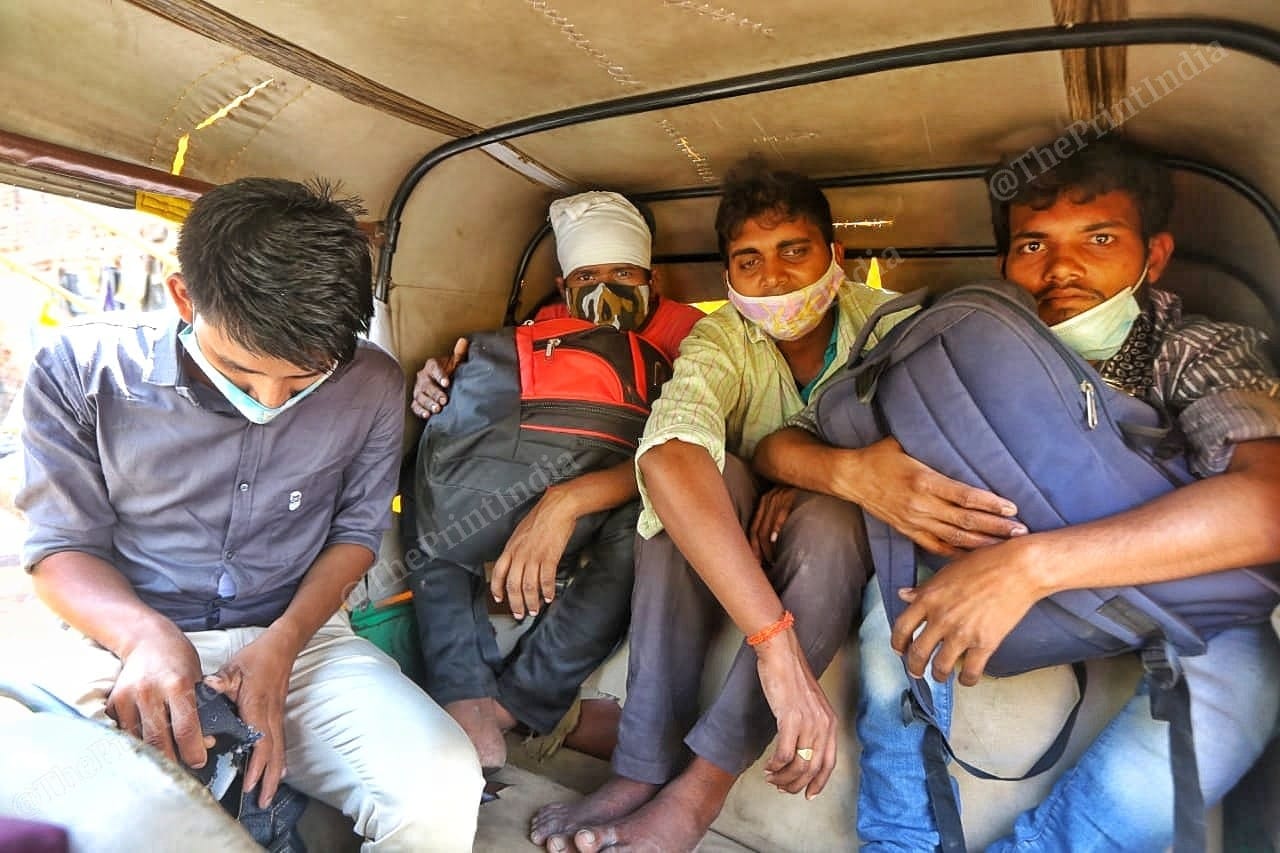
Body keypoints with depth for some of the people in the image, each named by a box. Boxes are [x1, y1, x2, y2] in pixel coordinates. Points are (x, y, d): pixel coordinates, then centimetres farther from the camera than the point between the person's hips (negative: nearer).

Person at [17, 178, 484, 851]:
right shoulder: (83, 371, -6)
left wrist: (284, 641, -10)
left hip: (298, 638, 1)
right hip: (126, 645, 0)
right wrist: (146, 634, -20)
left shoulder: (372, 387, -6)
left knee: (439, 786, -24)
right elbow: (63, 545, 0)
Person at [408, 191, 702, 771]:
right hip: (534, 509, 4)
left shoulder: (683, 334, -12)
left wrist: (567, 500, -42)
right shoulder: (547, 327, 1)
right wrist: (442, 392, -22)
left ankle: (518, 699, -24)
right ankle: (466, 697, -25)